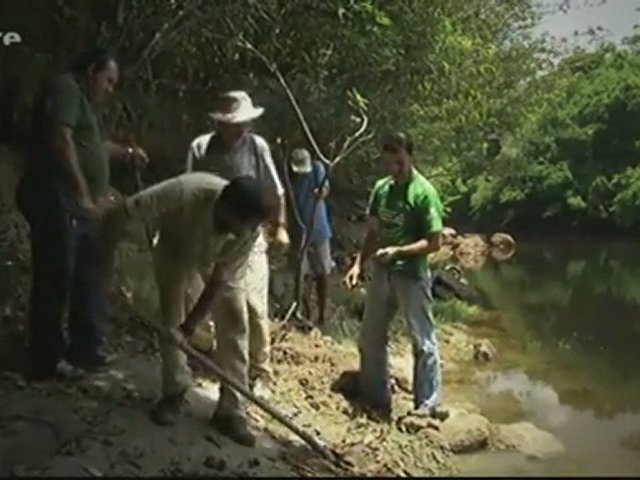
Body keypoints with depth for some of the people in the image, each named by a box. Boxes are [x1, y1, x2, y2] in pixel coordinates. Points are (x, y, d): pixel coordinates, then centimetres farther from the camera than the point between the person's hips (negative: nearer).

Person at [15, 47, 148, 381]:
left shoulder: (81, 98, 24)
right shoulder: (64, 88, -8)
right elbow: (60, 141, -22)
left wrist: (126, 153, 35)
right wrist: (83, 193, -24)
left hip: (79, 208, 11)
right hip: (57, 203, -11)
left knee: (90, 277, 14)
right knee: (55, 280, -6)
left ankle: (86, 349, 24)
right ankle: (47, 360, 1)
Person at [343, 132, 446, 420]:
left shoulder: (424, 192, -13)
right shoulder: (381, 188, 7)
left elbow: (435, 242, -15)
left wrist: (399, 251, -25)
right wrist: (359, 263, 4)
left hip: (412, 275, -7)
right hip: (381, 273, 7)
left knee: (422, 341, 2)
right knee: (370, 337, 14)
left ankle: (428, 405, 13)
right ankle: (376, 398, 29)